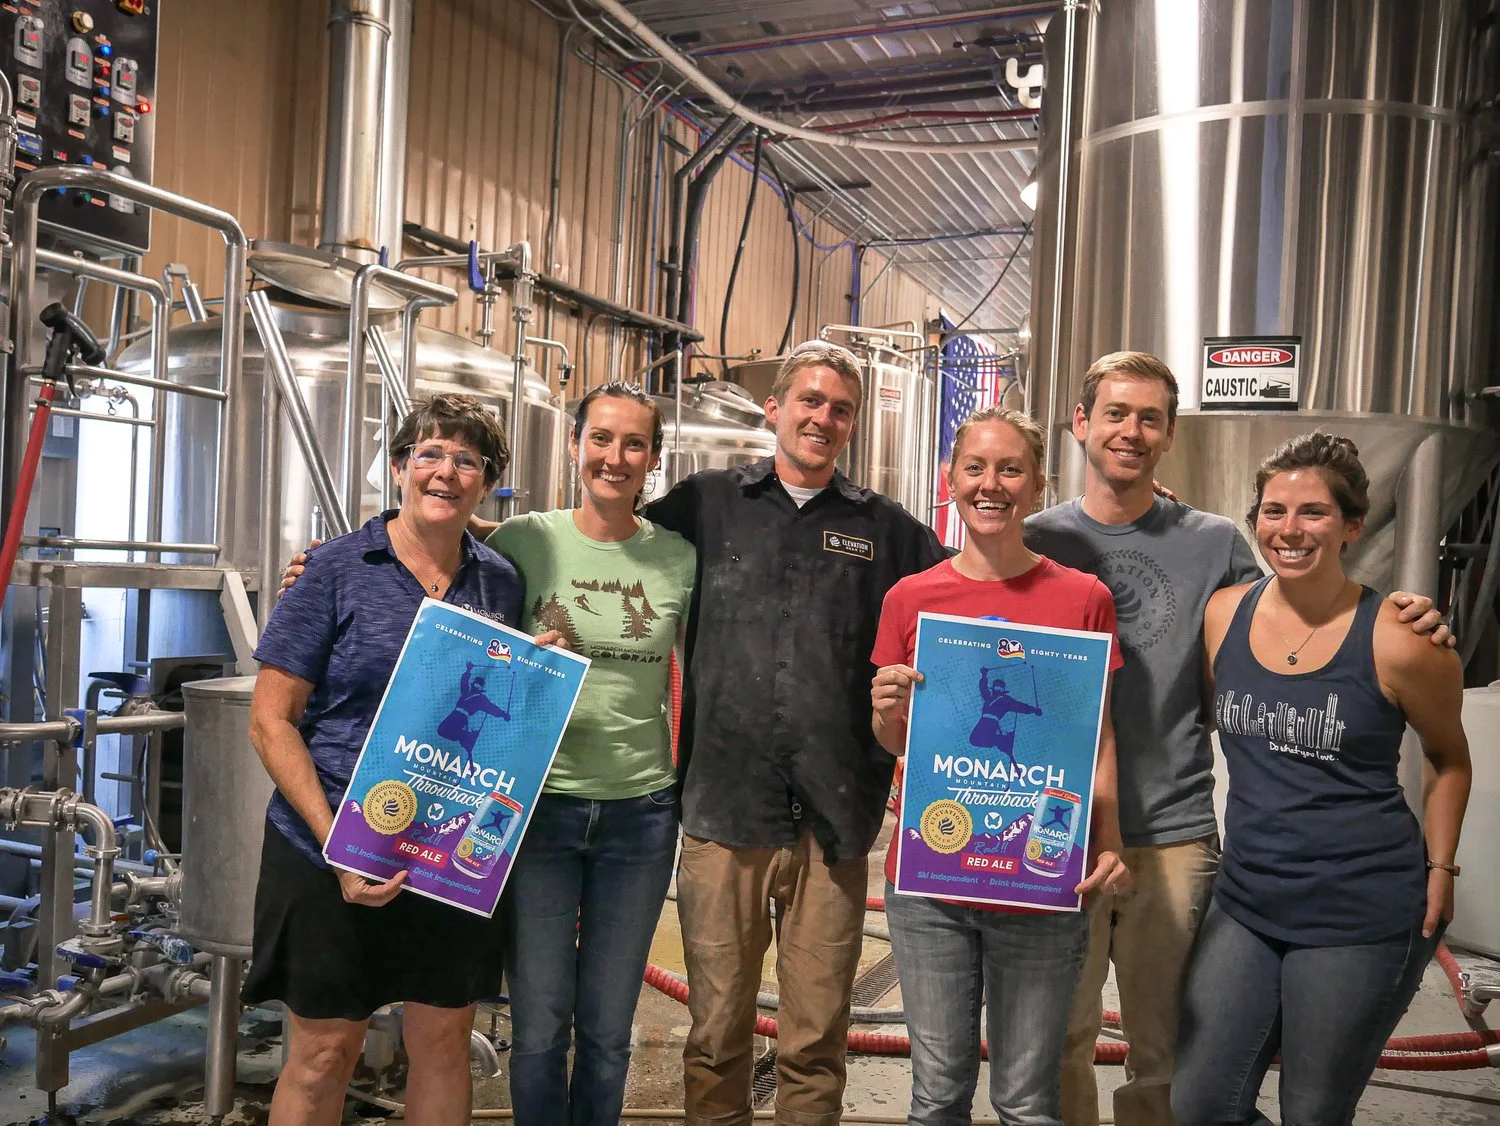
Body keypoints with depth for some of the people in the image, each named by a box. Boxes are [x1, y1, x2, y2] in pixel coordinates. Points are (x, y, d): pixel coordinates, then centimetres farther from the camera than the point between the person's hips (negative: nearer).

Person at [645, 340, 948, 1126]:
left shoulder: (886, 529, 11)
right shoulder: (706, 504, 7)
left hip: (835, 818, 1)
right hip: (724, 806, -1)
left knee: (816, 1039, 10)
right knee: (717, 1032, 10)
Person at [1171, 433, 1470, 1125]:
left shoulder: (1395, 641, -11)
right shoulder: (1223, 613, -1)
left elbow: (1449, 757, 6)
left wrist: (1439, 869, 3)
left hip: (1361, 918, -4)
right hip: (1246, 901, 4)